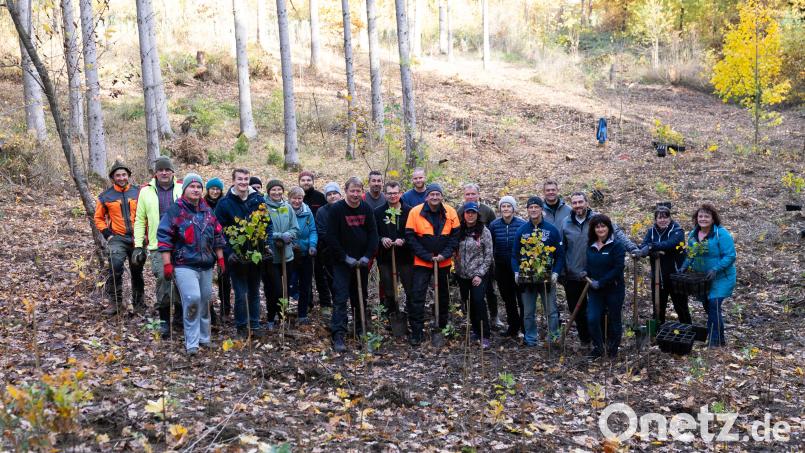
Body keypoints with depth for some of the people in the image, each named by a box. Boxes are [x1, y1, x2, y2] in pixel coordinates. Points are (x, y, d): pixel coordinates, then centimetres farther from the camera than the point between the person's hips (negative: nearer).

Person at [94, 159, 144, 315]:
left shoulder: (138, 193, 5)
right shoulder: (105, 196, 1)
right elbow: (98, 218, 10)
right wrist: (107, 234, -3)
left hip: (137, 238, 2)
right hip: (117, 238, -2)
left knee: (137, 271, 11)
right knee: (115, 266, -22)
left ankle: (139, 304, 25)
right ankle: (115, 302, -11)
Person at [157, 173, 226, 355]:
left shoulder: (208, 212, 12)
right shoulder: (175, 211, -4)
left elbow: (218, 237, 20)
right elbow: (164, 237, -7)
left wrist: (220, 259, 16)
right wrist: (167, 264, -11)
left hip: (206, 266, 6)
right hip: (184, 266, -6)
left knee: (204, 301, 12)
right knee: (192, 299, -19)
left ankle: (203, 338, 28)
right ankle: (191, 342, -10)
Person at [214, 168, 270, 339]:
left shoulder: (259, 200, 1)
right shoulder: (225, 203, -7)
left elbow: (267, 223, 9)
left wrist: (267, 244, -2)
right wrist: (228, 252, -14)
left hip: (256, 253, 3)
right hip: (237, 256, -3)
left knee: (254, 291, 13)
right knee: (241, 293, -2)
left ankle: (255, 325, 22)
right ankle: (242, 327, 13)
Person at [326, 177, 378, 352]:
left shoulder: (367, 209, 3)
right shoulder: (336, 210, -10)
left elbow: (373, 234, 3)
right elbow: (331, 237, -12)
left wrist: (367, 256, -9)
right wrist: (345, 258, -16)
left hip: (362, 262, 4)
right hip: (342, 262, -4)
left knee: (361, 297, 14)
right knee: (340, 298, -9)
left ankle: (360, 330, 28)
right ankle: (338, 336, -11)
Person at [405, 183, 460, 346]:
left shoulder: (450, 212, -5)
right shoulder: (415, 212, -12)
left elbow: (455, 235, -1)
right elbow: (410, 236, -10)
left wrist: (445, 254, -13)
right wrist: (427, 256, -15)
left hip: (444, 262, 3)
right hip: (422, 262, -3)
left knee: (443, 294, 17)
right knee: (417, 296, -8)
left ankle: (443, 325, 36)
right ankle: (416, 332, 0)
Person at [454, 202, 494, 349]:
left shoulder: (484, 231, -5)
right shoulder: (459, 231, 5)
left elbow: (488, 255, -5)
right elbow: (455, 252, 11)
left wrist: (480, 274, -10)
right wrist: (457, 268, 0)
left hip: (478, 275, -4)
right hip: (462, 275, 4)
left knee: (478, 302, -15)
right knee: (468, 304, 9)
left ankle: (484, 336, -10)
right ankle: (475, 330, 25)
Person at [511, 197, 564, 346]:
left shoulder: (551, 230, 0)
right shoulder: (521, 230, 5)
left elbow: (560, 255, 1)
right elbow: (515, 254, 8)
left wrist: (555, 273, -10)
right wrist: (516, 272, -6)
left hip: (547, 277, -2)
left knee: (551, 310, 1)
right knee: (528, 312, 9)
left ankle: (554, 339, 12)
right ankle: (530, 339, 20)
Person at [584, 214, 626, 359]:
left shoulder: (616, 245, -12)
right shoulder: (590, 246, 7)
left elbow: (618, 268, -17)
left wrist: (601, 282, -19)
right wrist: (586, 271, -1)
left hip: (614, 289, -4)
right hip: (595, 290, 4)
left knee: (614, 320, 9)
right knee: (592, 319, -7)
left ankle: (613, 349, 27)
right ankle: (597, 347, 11)